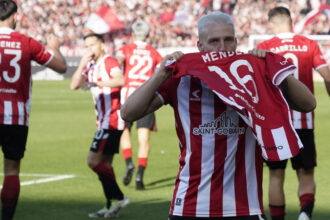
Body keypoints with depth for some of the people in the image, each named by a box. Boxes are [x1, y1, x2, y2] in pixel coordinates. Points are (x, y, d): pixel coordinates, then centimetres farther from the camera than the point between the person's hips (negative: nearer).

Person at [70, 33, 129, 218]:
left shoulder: (109, 62, -10)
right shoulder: (91, 67, 16)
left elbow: (121, 80, -29)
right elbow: (74, 85, 6)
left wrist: (97, 83, -36)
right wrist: (83, 63, -3)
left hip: (112, 121, -10)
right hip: (103, 122, 10)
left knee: (93, 160, -13)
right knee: (105, 164, 11)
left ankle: (120, 198, -9)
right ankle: (110, 207, 15)